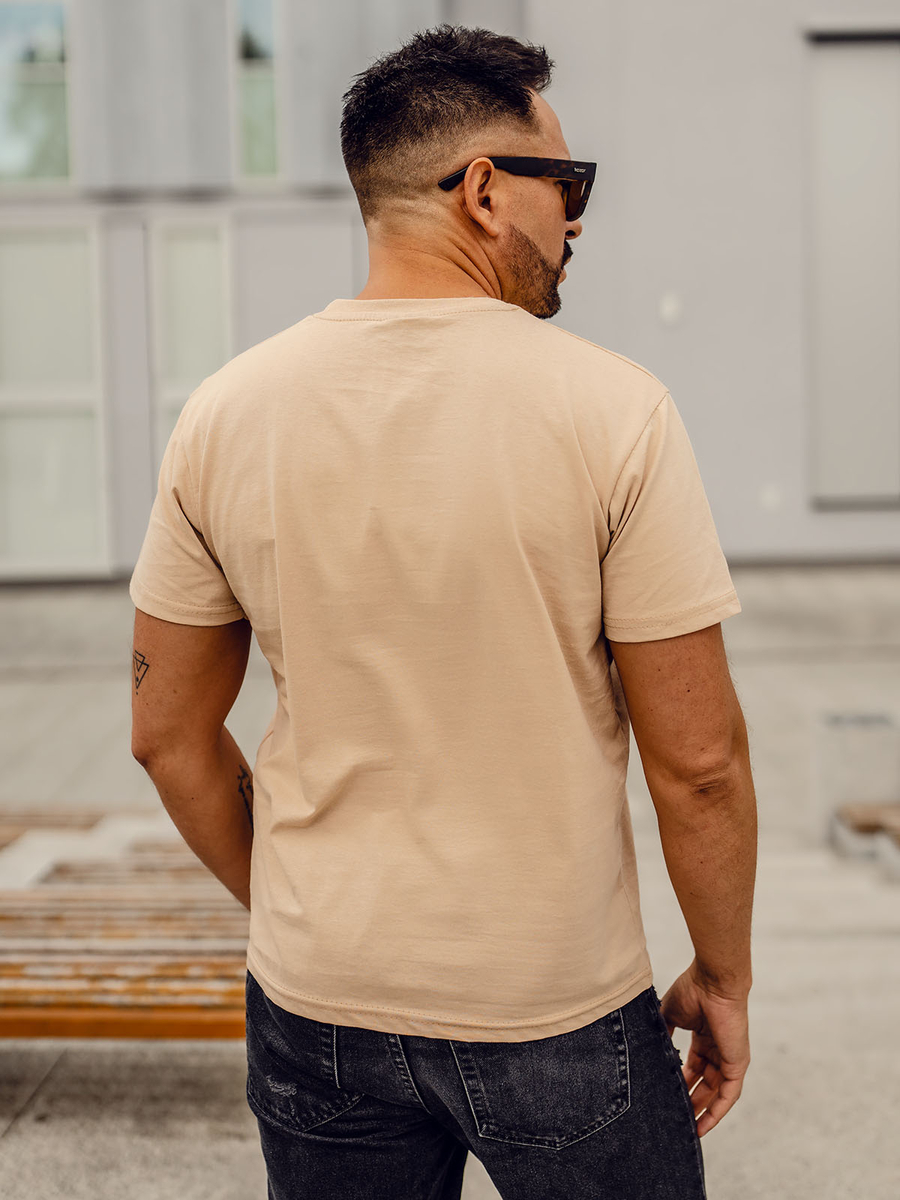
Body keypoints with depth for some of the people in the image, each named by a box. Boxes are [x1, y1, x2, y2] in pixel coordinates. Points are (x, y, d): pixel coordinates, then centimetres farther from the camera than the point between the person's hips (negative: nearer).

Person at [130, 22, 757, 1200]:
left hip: (318, 1009, 3)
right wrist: (722, 978, 2)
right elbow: (699, 760, -13)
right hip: (560, 1013, -3)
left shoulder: (227, 411, -4)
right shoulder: (612, 409, -15)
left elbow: (168, 733, 3)